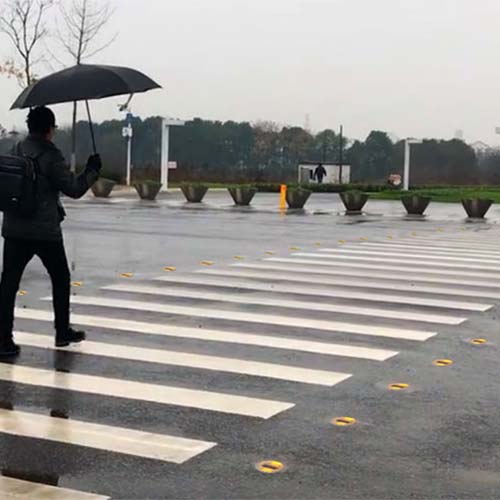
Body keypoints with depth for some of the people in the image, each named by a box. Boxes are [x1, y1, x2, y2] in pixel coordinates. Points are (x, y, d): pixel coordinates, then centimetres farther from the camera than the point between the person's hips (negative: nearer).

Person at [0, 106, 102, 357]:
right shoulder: (50, 156, -12)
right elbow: (74, 188, -9)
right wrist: (92, 169, 6)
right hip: (45, 231, -4)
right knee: (60, 279, 16)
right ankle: (63, 332, 24)